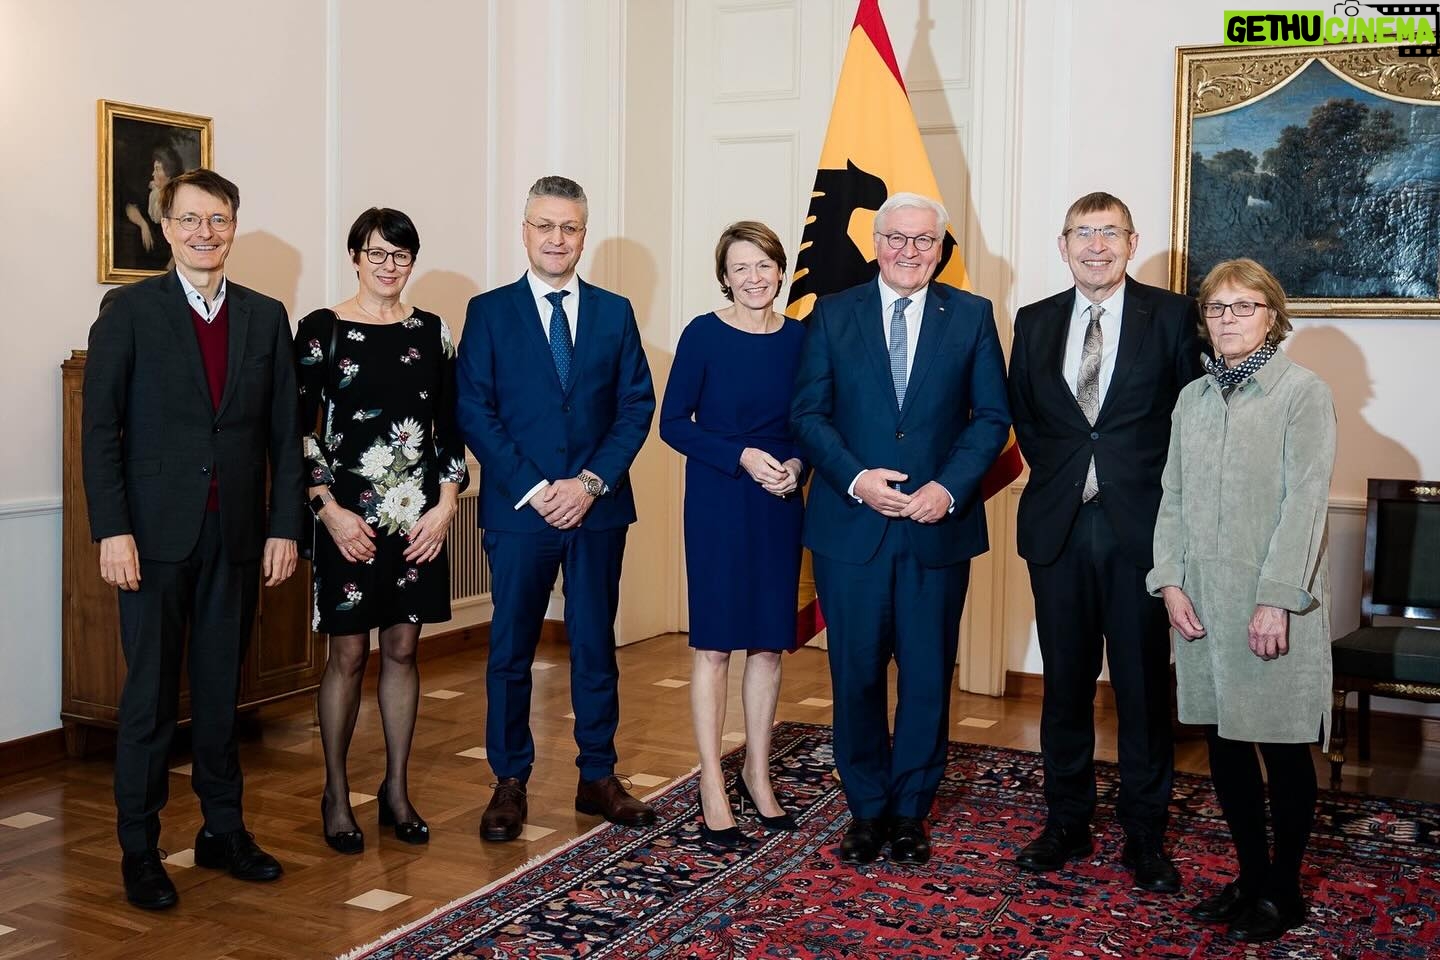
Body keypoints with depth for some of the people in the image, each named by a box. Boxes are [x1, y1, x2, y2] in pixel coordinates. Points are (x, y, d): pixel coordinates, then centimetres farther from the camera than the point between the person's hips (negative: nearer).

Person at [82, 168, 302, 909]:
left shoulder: (265, 316, 8)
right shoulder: (128, 310, 0)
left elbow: (283, 432, 7)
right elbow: (100, 428, -5)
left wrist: (284, 527, 1)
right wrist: (112, 530, -12)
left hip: (236, 534, 3)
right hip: (156, 533, -3)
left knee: (222, 688, 11)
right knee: (150, 695, 3)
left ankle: (222, 831, 23)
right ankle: (139, 848, 15)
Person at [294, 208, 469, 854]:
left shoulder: (431, 331, 7)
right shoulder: (322, 329, -2)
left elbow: (449, 425, 8)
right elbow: (299, 427, -3)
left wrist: (445, 505, -2)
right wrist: (330, 509, -11)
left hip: (418, 515, 3)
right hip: (349, 515, -3)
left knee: (402, 649, 10)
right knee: (349, 654, 3)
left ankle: (396, 788, 22)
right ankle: (336, 794, 18)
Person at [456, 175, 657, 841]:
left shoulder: (614, 312, 8)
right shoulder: (489, 311, 3)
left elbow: (638, 404, 3)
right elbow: (473, 411, -4)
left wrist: (592, 481, -10)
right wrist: (534, 488, -12)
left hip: (598, 507, 2)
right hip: (518, 508, -2)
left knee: (595, 647, 10)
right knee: (510, 650, 6)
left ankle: (598, 778, 21)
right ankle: (510, 782, 18)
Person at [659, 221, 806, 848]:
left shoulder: (799, 337, 5)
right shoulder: (704, 334, -5)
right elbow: (673, 423, -6)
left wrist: (796, 465, -9)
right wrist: (743, 456, -16)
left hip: (779, 505, 4)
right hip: (717, 504, -4)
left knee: (769, 643, 9)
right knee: (714, 643, 0)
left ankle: (756, 774, 25)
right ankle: (712, 788, 9)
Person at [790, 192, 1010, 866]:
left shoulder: (972, 316, 5)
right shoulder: (833, 315, 5)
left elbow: (991, 417, 2)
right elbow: (807, 412, 1)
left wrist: (951, 488, -13)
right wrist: (855, 478, -14)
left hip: (939, 524, 0)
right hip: (851, 524, 0)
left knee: (928, 677, 8)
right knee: (856, 675, 7)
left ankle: (910, 811, 24)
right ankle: (866, 810, 23)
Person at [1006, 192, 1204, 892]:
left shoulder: (1172, 315, 0)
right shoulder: (1035, 322, 10)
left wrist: (1161, 493, -3)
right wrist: (1057, 474, 8)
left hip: (1140, 525, -2)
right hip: (1058, 526, 3)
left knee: (1144, 683, 4)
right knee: (1065, 681, 10)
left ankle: (1144, 834, 18)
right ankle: (1067, 822, 24)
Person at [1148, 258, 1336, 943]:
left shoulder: (1304, 393, -4)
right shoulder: (1193, 398, 12)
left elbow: (1304, 502, -11)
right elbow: (1173, 496, 11)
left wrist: (1276, 600, -17)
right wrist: (1171, 581, 0)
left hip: (1274, 603, -5)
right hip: (1204, 602, 5)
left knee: (1283, 748, 5)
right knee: (1224, 743, 11)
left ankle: (1284, 890, 19)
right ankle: (1250, 875, 26)